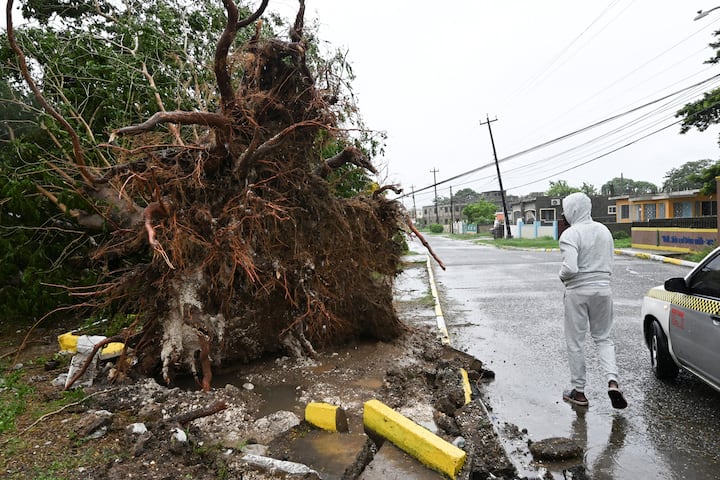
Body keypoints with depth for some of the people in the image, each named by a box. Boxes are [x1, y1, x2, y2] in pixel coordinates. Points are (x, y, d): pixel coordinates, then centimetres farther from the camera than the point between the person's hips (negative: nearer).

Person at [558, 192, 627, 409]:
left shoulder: (570, 234, -15)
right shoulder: (604, 230, 7)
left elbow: (570, 268, -24)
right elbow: (610, 264, 11)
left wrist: (562, 276, -5)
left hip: (578, 292, -5)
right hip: (602, 289, 6)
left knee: (575, 342, 7)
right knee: (604, 338, 18)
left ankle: (578, 391, 17)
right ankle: (612, 381, 0)